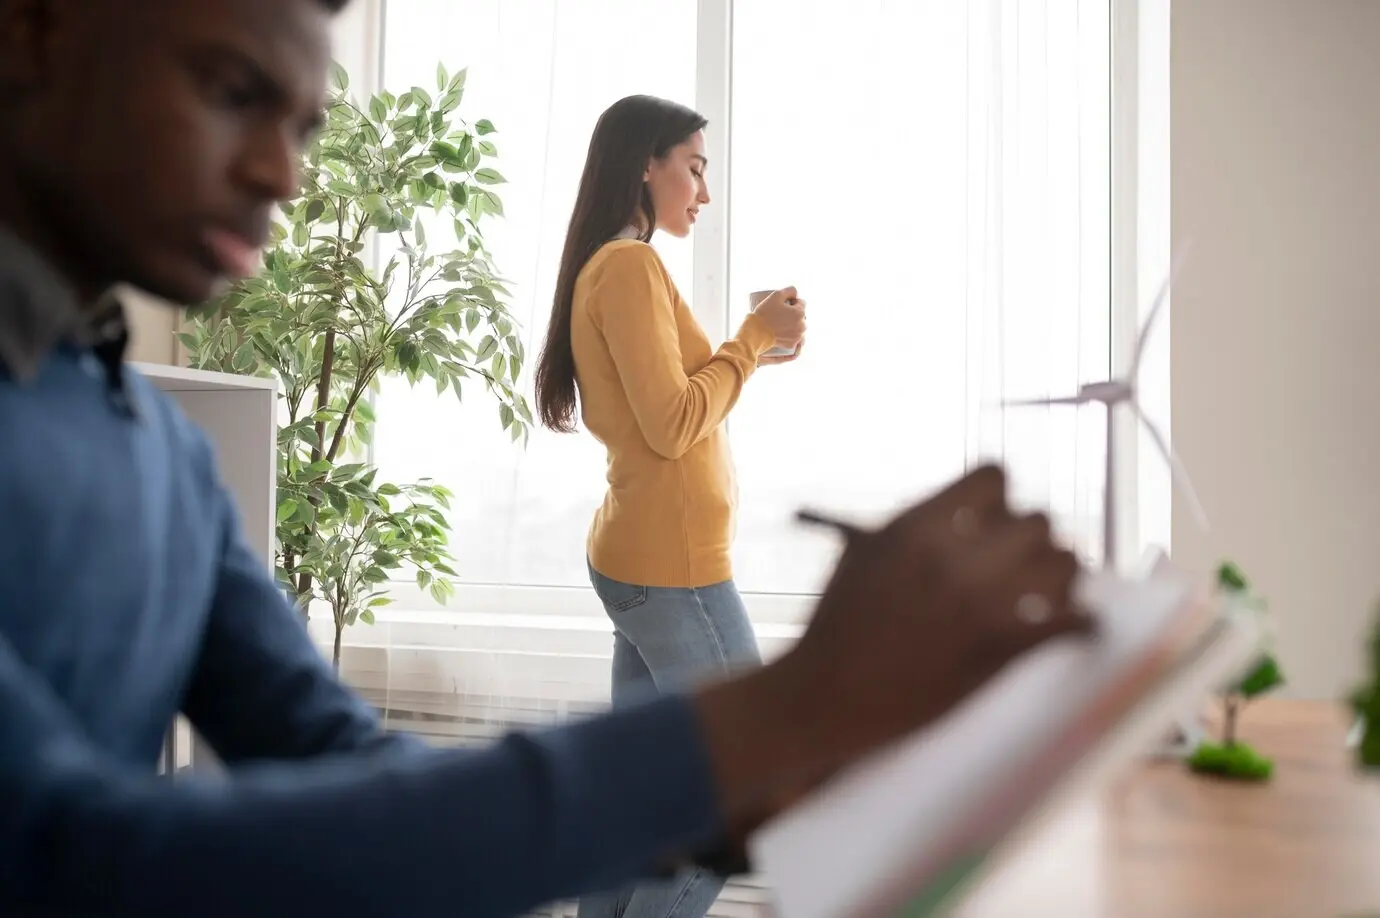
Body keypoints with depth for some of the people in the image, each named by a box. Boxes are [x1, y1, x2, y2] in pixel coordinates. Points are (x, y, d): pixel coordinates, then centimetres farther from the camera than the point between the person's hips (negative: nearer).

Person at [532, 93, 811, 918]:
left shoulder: (607, 267, 15)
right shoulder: (631, 265, -15)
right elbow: (674, 427, -19)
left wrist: (755, 353, 11)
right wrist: (752, 337, -10)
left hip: (640, 559, 10)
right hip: (673, 564, -10)